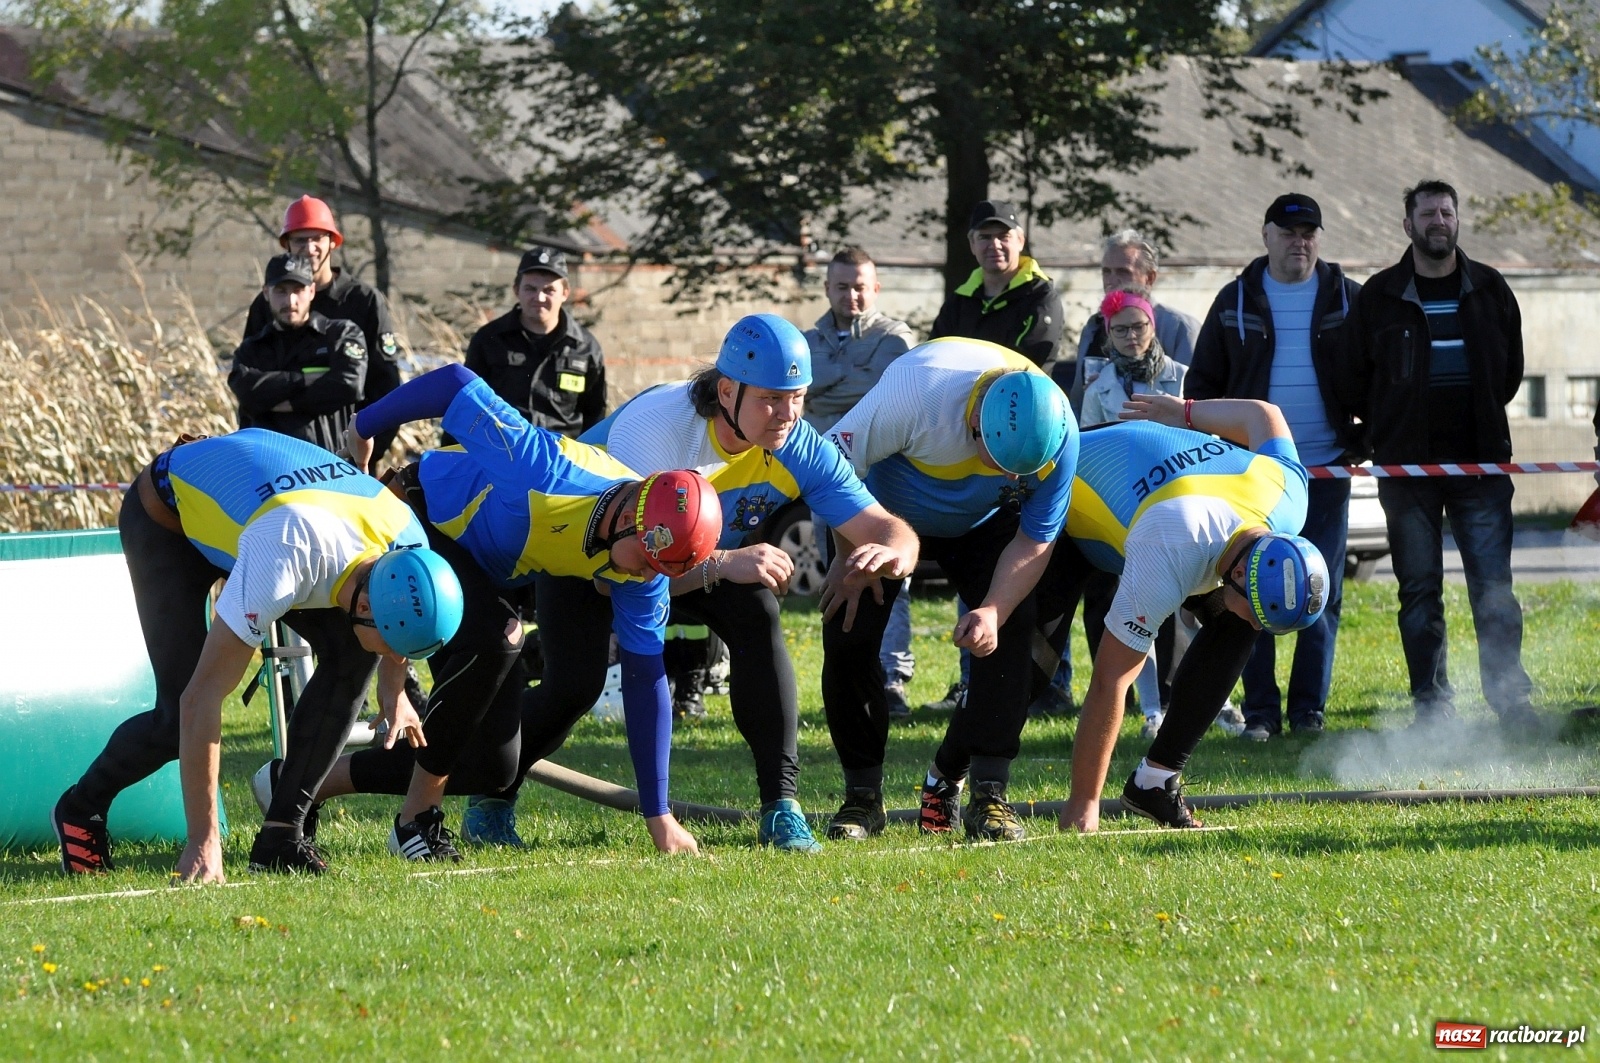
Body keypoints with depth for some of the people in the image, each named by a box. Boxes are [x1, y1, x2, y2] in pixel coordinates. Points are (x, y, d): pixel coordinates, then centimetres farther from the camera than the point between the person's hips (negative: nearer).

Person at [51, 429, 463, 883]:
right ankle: (81, 808, 13)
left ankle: (280, 834, -9)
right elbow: (201, 698, -41)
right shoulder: (284, 557, -45)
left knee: (352, 654, -15)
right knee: (178, 718, -17)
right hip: (166, 517, -6)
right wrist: (203, 843, -39)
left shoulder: (409, 545, -26)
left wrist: (392, 691, 2)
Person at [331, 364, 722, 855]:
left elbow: (645, 684, -12)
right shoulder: (545, 475, -41)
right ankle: (418, 815, -19)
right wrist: (365, 428, -15)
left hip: (493, 568, 7)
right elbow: (455, 385, -33)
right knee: (494, 639, -35)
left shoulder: (642, 575, -20)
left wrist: (658, 816, -12)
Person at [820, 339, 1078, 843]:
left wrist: (993, 611, -32)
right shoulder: (919, 389, -42)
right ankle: (862, 795, 2)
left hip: (980, 524, 2)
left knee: (1013, 631, -17)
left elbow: (1034, 541, -17)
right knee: (849, 635, -13)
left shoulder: (1059, 438, -29)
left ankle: (988, 791, -10)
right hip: (884, 513, -2)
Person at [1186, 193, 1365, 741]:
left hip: (1326, 468, 0)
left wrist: (1360, 442, -1)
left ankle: (1309, 706, 8)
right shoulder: (1236, 300, 6)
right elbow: (1203, 382, 11)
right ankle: (1260, 710, 2)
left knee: (1322, 591, 1)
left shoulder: (1347, 299, 4)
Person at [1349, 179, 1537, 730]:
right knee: (1419, 589, 1)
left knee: (1493, 585, -4)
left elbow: (1511, 366, 17)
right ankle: (1431, 704, 5)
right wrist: (1389, 429, 6)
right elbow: (1357, 379, 10)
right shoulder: (1379, 296, 4)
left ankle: (1510, 698, 0)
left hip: (1480, 462, 0)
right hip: (1407, 465, 0)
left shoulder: (1489, 289, 9)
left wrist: (1482, 418, 11)